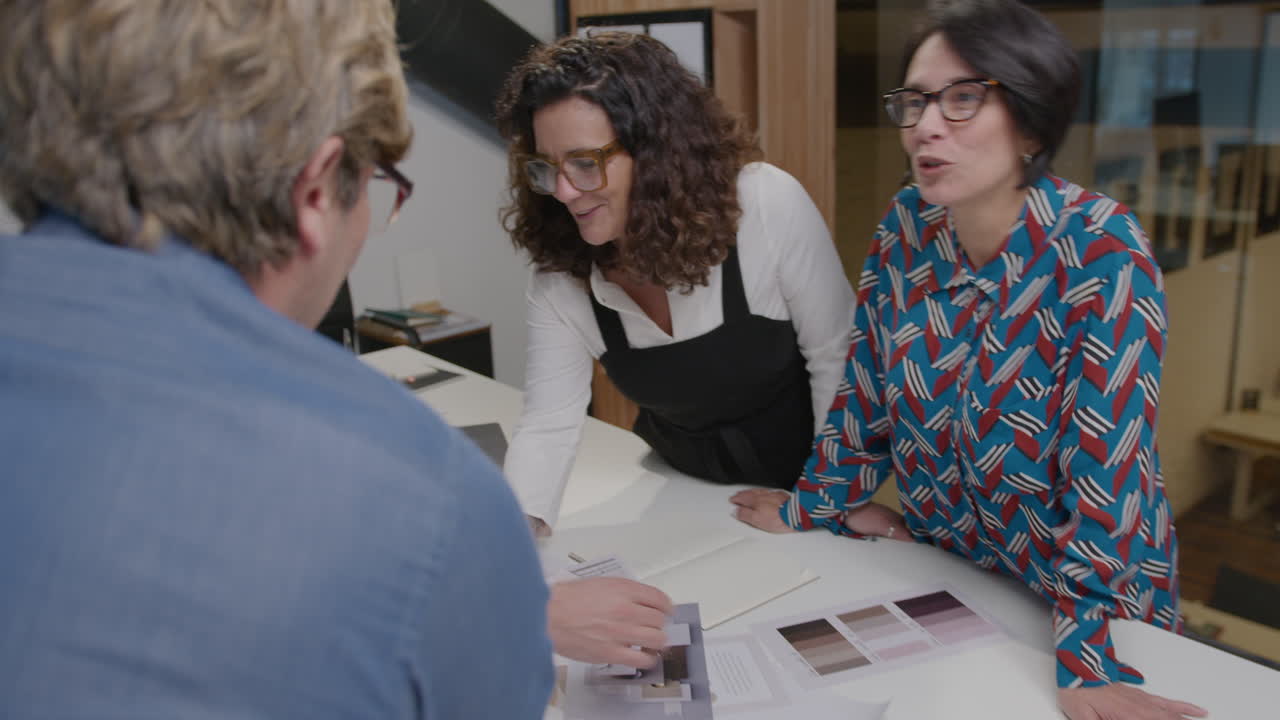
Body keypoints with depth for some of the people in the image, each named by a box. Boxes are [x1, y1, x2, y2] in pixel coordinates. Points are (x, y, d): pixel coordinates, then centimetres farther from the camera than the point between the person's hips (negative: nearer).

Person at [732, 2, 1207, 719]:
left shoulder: (1102, 251, -24)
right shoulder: (905, 230, -10)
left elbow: (1105, 464, -26)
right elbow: (866, 389, 0)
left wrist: (1088, 660, -27)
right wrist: (815, 504, 6)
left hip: (1091, 596, -4)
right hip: (937, 571, 4)